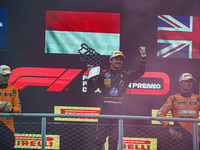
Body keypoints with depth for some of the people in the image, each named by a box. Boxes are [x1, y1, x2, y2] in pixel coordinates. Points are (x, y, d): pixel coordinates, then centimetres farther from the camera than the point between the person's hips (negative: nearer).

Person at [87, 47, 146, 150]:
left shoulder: (126, 75, 15)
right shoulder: (103, 75, 10)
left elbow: (140, 72, 8)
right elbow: (91, 89, 7)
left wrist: (143, 56, -1)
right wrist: (91, 76, -7)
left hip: (119, 110, 2)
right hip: (106, 107, -2)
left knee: (114, 138, 4)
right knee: (101, 136, -10)